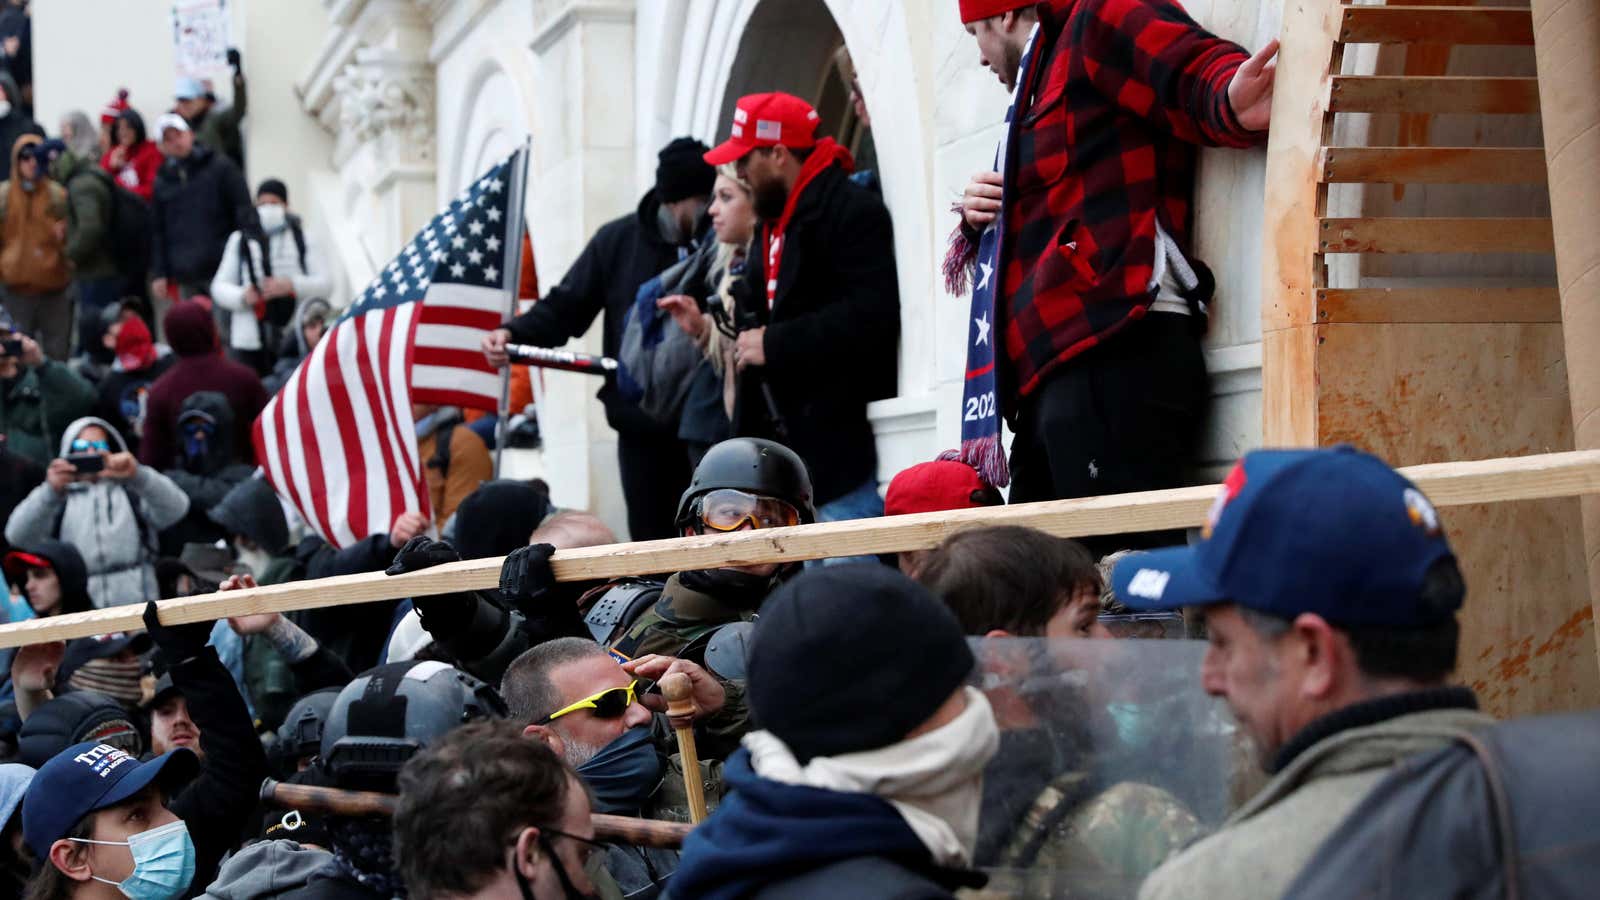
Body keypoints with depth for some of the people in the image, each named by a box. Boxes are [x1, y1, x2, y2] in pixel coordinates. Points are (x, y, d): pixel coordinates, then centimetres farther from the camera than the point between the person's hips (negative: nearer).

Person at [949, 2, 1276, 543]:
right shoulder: (1050, 73, 32)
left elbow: (1194, 72, -15)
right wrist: (984, 216, 15)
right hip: (1054, 369, 10)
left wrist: (1232, 102, -38)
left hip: (1113, 357, -10)